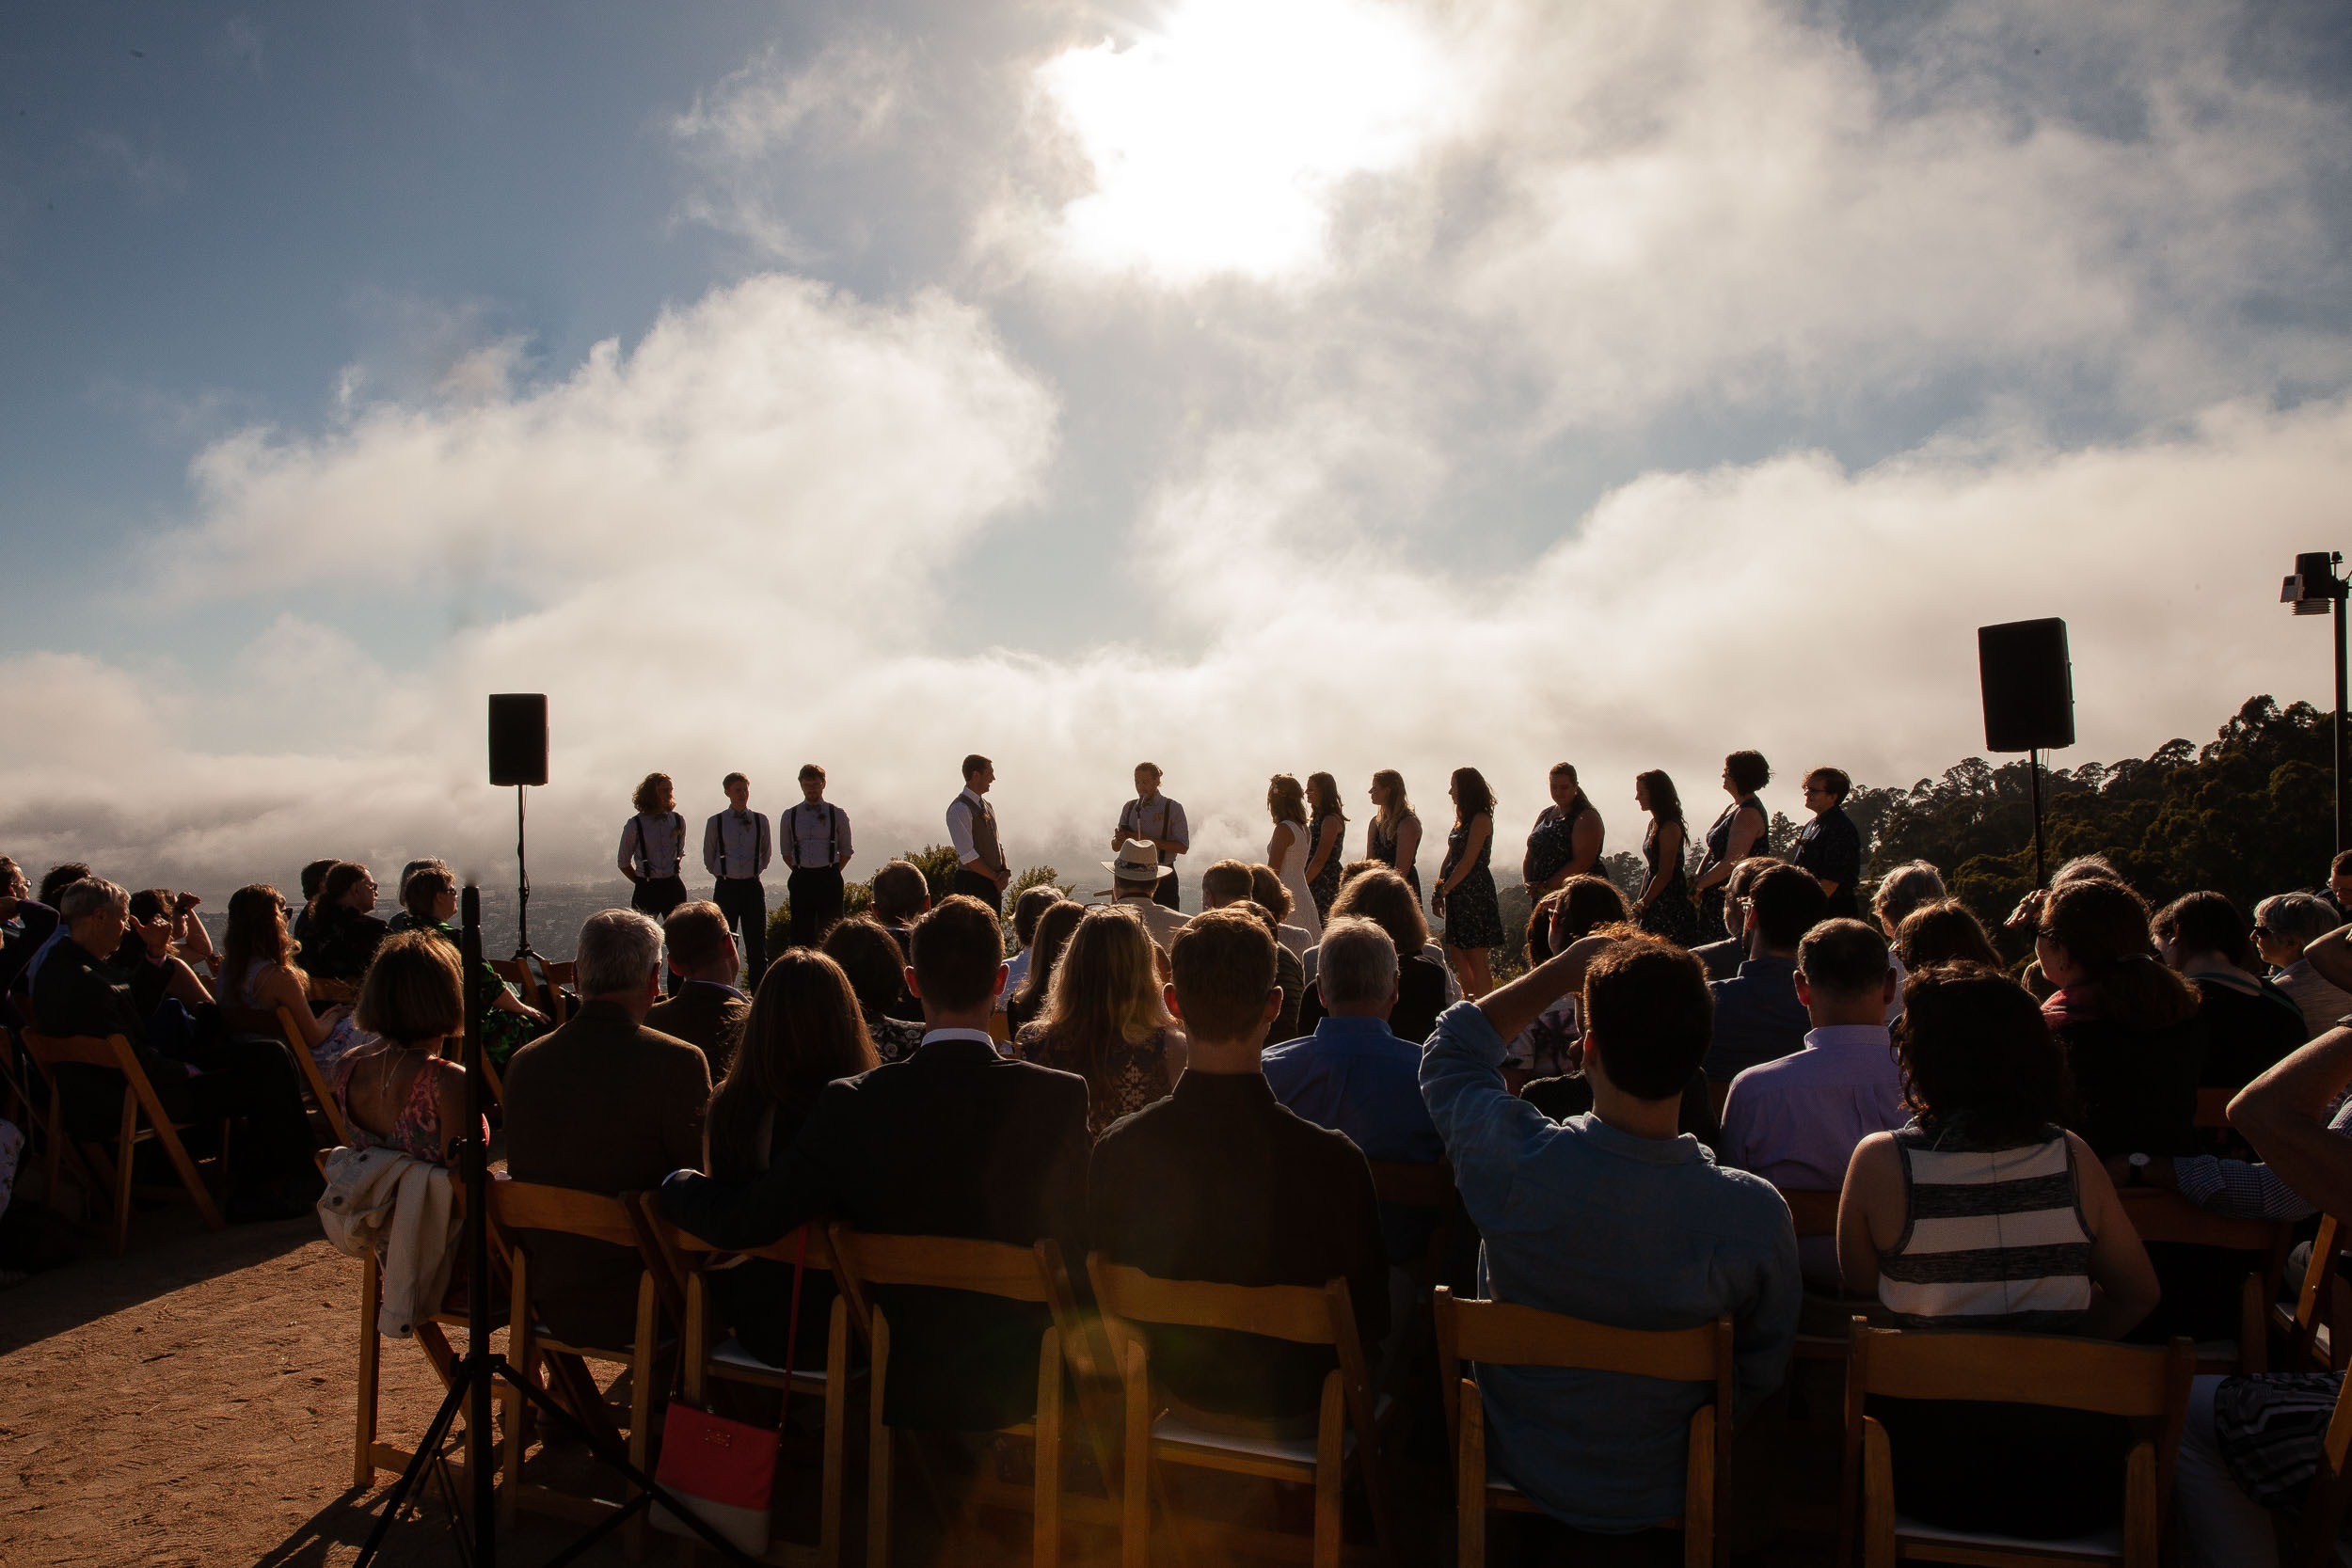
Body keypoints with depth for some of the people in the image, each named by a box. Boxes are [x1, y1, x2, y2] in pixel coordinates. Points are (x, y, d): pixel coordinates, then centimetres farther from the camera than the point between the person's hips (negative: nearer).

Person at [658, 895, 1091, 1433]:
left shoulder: (852, 1104, -19)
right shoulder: (1061, 1097, -20)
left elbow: (741, 1222, -16)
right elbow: (1081, 1241, -10)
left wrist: (674, 1184, 5)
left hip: (901, 1385, 1)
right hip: (1017, 1384, -1)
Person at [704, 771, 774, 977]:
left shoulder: (761, 820, 6)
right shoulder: (715, 822, 2)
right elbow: (708, 859, 13)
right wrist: (724, 874, 12)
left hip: (752, 886, 1)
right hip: (726, 888, -1)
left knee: (757, 944, -1)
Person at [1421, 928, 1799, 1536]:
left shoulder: (1512, 1160, -32)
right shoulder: (1756, 1213, -31)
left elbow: (1452, 1047, -8)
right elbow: (1762, 1378, -11)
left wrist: (1563, 968, -9)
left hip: (1514, 1468, 0)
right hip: (1657, 1496, 1)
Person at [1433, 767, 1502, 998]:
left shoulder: (1481, 820, -11)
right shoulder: (1463, 819, 16)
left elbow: (1468, 862, -17)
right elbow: (1449, 858, 15)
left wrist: (1444, 890, -15)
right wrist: (1438, 890, 7)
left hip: (1475, 892, -9)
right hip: (1458, 894, 9)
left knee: (1475, 958, -6)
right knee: (1456, 954, 11)